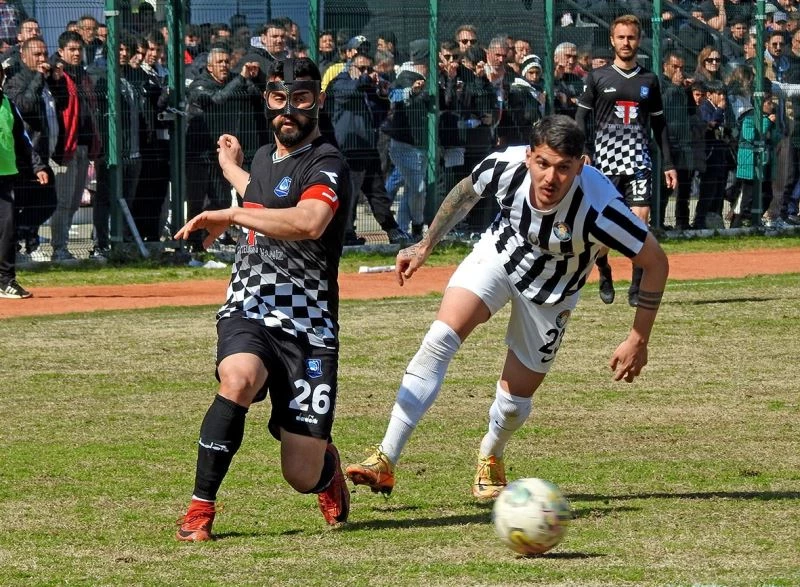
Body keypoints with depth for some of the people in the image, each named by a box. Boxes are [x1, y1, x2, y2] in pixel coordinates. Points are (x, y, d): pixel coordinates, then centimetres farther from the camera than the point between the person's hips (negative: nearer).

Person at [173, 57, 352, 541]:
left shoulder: (327, 165, -9)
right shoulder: (266, 156, 15)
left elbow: (308, 223, -32)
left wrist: (230, 215, -24)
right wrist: (233, 169, 53)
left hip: (306, 325, -5)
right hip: (247, 315, 5)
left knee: (302, 476, -5)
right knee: (238, 378, -34)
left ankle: (327, 464, 35)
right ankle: (201, 507, -24)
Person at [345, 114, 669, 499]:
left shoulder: (598, 208, -38)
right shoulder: (506, 166, -28)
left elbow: (655, 262, -25)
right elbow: (465, 193, -2)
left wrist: (638, 342, -22)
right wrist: (425, 246, 5)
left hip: (551, 292, -1)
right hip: (498, 254, 1)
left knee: (516, 398, 3)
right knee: (439, 340, -21)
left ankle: (490, 457, 39)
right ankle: (385, 461, -20)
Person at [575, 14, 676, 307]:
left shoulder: (649, 80, 11)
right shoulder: (597, 77, 4)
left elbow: (659, 124, 15)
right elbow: (581, 118, 3)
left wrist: (668, 164, 10)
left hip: (639, 161, 1)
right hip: (605, 161, -1)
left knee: (641, 220, -10)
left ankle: (637, 288, -4)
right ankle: (604, 274, 26)